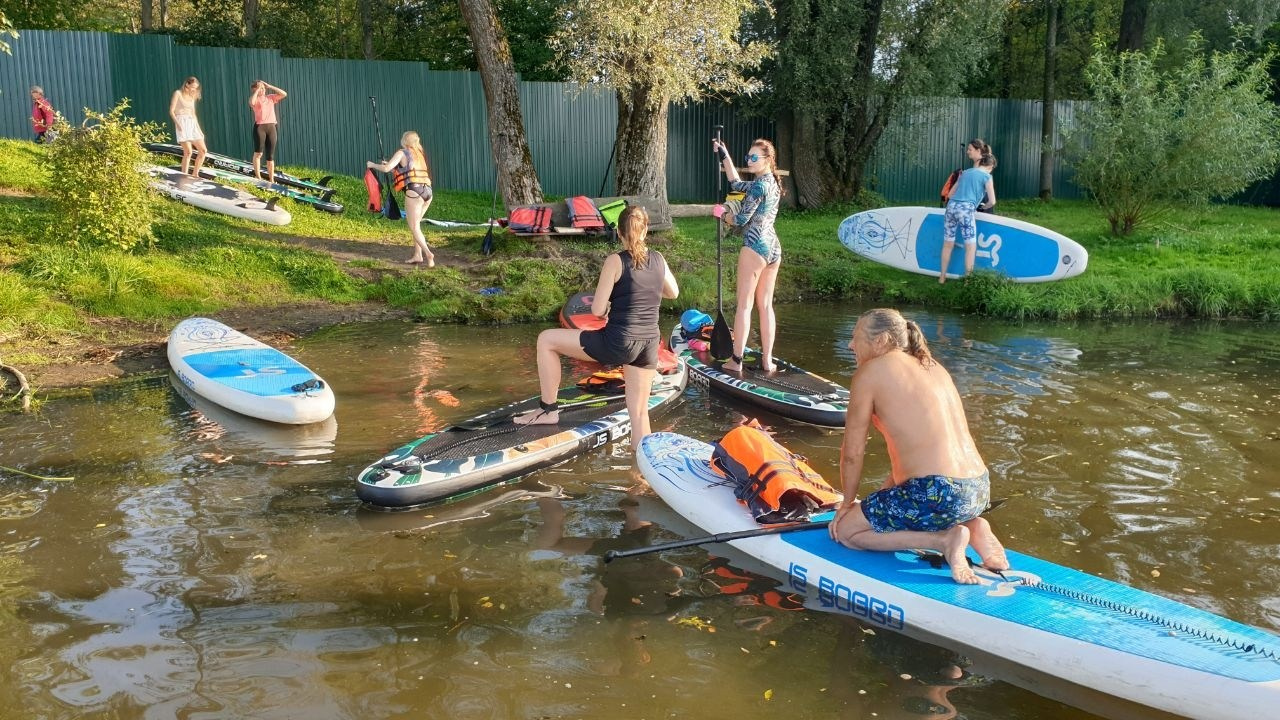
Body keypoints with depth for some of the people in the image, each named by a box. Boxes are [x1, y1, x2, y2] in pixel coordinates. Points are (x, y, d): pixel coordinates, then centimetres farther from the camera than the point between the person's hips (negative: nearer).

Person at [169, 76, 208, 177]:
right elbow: (171, 111, -6)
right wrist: (177, 124, -21)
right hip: (182, 124, -7)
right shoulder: (178, 93, 1)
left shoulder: (192, 97, 20)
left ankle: (195, 174, 7)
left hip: (192, 124, 7)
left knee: (203, 150, -1)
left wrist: (199, 130, 17)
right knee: (188, 151, -17)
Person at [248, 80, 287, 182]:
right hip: (259, 127, -3)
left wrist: (269, 86, 3)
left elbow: (284, 94, 3)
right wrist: (256, 91, -10)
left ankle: (271, 180, 8)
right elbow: (251, 103, -22)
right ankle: (258, 177, 9)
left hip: (271, 127, 3)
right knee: (258, 153, -2)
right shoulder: (255, 99, 2)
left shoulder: (271, 97, 14)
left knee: (270, 156, 5)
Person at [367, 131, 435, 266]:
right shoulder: (419, 154, 23)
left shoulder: (402, 153, 3)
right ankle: (417, 255, 12)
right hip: (427, 191, 7)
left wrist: (372, 165, 13)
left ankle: (428, 253, -23)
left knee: (414, 227, -5)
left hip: (414, 191, -7)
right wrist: (390, 165, 37)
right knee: (416, 224, 17)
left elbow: (386, 169, -4)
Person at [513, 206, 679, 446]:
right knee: (639, 411, 14)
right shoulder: (659, 259, 6)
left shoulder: (615, 261, -9)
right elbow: (673, 293, 26)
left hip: (618, 342, -6)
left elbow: (597, 310, -9)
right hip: (648, 345, 6)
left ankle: (548, 410, 13)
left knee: (546, 339, 7)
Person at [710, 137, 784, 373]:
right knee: (766, 305, 11)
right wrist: (724, 155, 27)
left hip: (754, 247, -9)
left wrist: (724, 216, 8)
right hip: (773, 248, 9)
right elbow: (737, 184, 25)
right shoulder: (772, 183, 14)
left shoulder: (760, 186, -14)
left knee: (744, 305, -3)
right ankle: (767, 360, 12)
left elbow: (741, 219, -13)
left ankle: (736, 360, 0)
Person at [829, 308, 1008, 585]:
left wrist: (848, 503, 15)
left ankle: (945, 539, -5)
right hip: (979, 491, 8)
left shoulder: (871, 371, -3)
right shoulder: (933, 368, 19)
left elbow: (852, 452, 0)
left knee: (845, 530, 9)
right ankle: (970, 527, 10)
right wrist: (885, 492, 29)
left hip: (936, 494, -8)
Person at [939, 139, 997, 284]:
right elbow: (992, 201, 1)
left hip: (951, 206, 6)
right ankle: (968, 279, 0)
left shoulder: (965, 172, 23)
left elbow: (951, 193, 24)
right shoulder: (987, 177, 7)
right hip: (966, 209, -6)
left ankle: (942, 276, 17)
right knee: (971, 246, 2)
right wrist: (983, 206, 20)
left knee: (948, 244, 12)